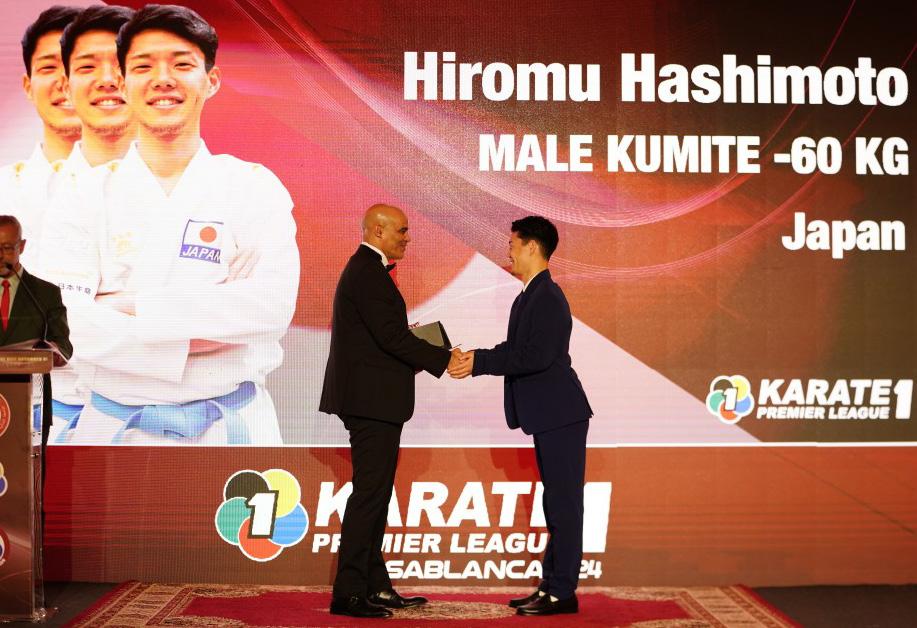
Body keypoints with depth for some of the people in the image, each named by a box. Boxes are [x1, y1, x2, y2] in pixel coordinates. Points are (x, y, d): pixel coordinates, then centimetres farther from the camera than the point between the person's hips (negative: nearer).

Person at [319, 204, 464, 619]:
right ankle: (348, 593, -5)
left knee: (374, 493, 13)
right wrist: (443, 360, -15)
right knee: (370, 493, -8)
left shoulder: (365, 270, 19)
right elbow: (391, 335, -21)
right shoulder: (368, 273, -14)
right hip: (373, 400, -11)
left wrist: (426, 358, 12)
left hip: (371, 400, 11)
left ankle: (374, 585, 20)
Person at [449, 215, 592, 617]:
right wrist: (474, 359, 4)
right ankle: (551, 585, 21)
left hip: (560, 416, -10)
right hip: (547, 417, 10)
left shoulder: (548, 297, -16)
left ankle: (563, 592, 1)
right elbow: (515, 350, 17)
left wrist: (480, 362, -21)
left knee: (564, 503, -4)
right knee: (556, 503, 14)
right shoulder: (528, 297, 15)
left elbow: (537, 356, -24)